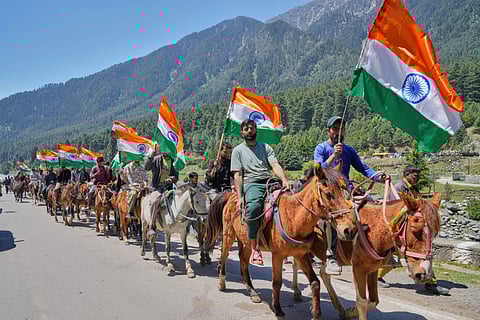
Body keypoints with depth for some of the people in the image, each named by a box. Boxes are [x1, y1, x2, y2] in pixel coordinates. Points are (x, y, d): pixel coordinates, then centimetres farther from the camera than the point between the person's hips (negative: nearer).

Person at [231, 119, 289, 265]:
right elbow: (237, 175, 6)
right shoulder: (238, 150, 15)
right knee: (253, 207, -35)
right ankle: (254, 248, -26)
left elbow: (275, 165, 6)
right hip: (251, 183, -4)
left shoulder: (266, 147, 22)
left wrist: (284, 180, -14)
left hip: (270, 182, 4)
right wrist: (239, 197, -6)